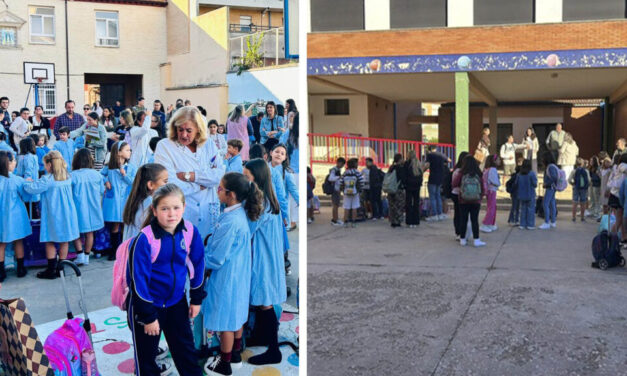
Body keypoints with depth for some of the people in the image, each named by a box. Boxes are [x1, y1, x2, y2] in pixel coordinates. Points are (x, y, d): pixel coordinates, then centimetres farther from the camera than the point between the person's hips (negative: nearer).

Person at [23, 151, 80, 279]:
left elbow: (32, 189, -14)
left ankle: (51, 270, 10)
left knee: (50, 242, 6)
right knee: (64, 241, 11)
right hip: (67, 214, 6)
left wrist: (26, 183, 8)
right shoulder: (68, 177, 2)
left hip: (53, 215, -5)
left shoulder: (48, 180, -16)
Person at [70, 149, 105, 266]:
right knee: (89, 233, 13)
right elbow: (102, 191, 4)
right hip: (93, 208, 2)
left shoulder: (72, 175, -14)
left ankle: (80, 255, 4)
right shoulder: (97, 174, -7)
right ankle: (86, 257, 19)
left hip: (78, 207, -2)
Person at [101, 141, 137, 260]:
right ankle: (114, 250, 14)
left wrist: (124, 174, -14)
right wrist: (105, 181, -1)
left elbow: (134, 183, -4)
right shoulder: (109, 167, 1)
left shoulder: (131, 168, 1)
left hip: (126, 200, 0)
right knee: (115, 226, 4)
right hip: (113, 200, 0)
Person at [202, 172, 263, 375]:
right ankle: (235, 355, 40)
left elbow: (216, 259, -24)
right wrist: (203, 248, 8)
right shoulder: (240, 213, -2)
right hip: (239, 275, 9)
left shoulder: (230, 222, -30)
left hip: (227, 278, -9)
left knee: (226, 321, 9)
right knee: (236, 316, 22)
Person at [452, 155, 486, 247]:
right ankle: (476, 240, 6)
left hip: (463, 201, 0)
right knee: (475, 220, 5)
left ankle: (462, 239, 14)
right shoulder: (478, 175, -5)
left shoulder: (461, 174, -9)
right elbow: (483, 188, -1)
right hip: (476, 201, 0)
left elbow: (453, 184, -7)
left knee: (463, 220, 8)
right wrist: (480, 196, 16)